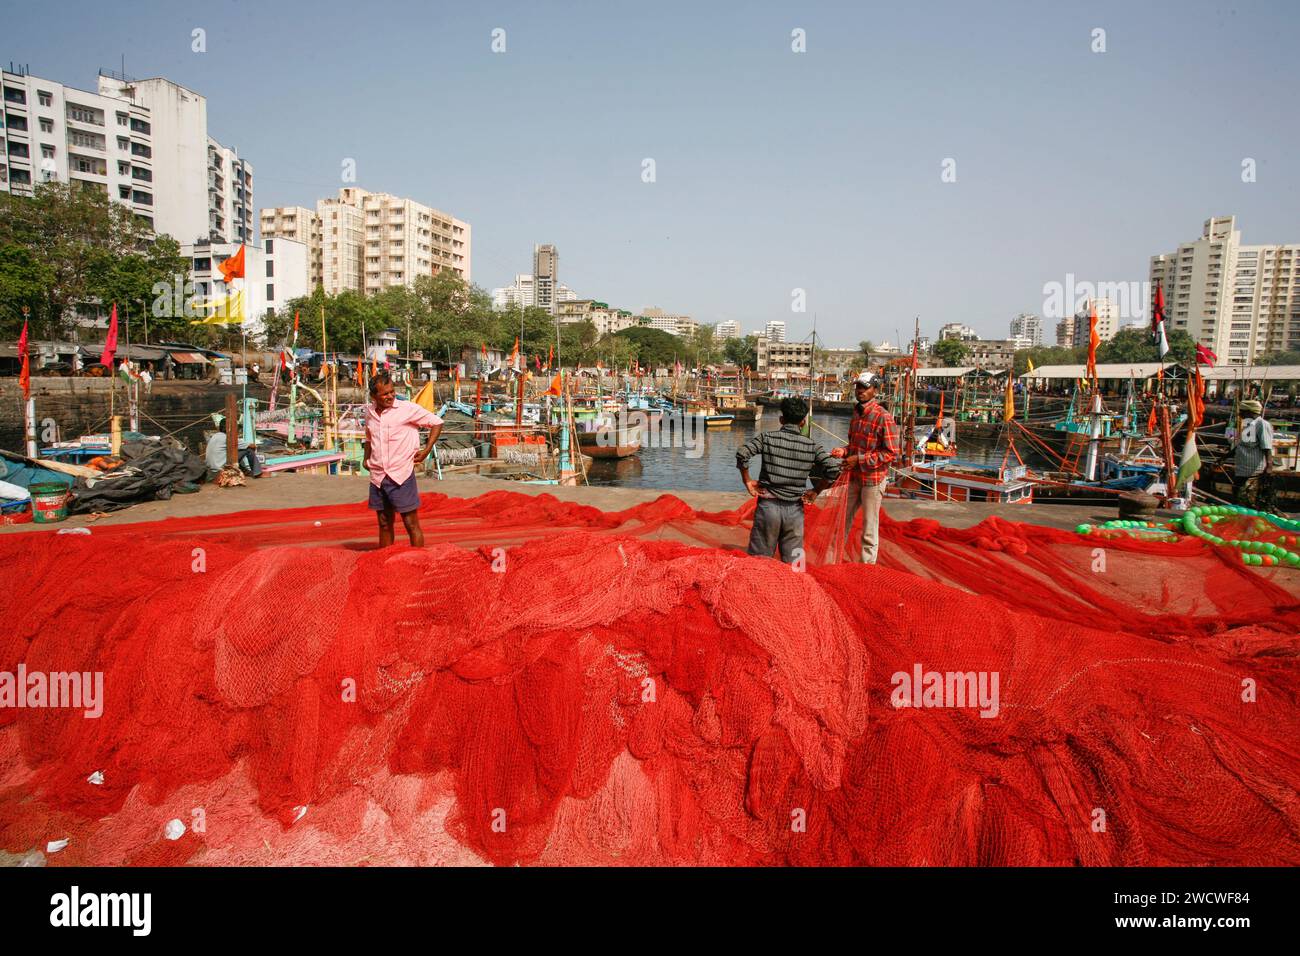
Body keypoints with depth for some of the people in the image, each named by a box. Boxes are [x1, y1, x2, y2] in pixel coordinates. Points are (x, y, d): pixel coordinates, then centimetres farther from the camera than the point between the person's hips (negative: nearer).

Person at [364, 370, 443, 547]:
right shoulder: (369, 411, 8)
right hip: (377, 477, 5)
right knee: (384, 524, 13)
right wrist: (366, 457, 11)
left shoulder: (407, 408, -8)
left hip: (401, 475, -5)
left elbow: (437, 422, 0)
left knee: (411, 524, -2)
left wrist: (426, 450, -6)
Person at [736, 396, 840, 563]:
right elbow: (833, 469, -8)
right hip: (795, 510, 1)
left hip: (768, 506, -1)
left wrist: (747, 480, -2)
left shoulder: (767, 437, -2)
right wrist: (816, 491, 5)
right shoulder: (812, 446, 0)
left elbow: (742, 454, -14)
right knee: (792, 564, 10)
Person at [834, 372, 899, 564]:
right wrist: (845, 452, 0)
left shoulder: (884, 417, -16)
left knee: (869, 529, 2)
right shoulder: (856, 413, 9)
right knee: (842, 521, 14)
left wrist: (859, 459, -21)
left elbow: (891, 453, -18)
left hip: (873, 479, -7)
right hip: (854, 477, 7)